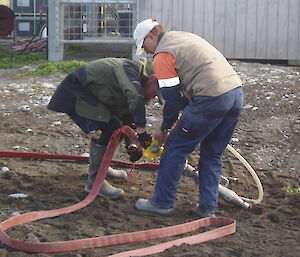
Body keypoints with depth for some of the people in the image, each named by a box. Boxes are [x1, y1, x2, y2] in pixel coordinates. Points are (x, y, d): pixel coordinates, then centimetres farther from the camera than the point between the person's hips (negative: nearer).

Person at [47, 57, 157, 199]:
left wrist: (130, 146, 8)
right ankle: (94, 180, -12)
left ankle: (100, 166, 35)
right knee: (111, 127, -18)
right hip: (74, 92, -11)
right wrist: (141, 130, -37)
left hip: (87, 93, 11)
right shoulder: (129, 69, -21)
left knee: (114, 125, 18)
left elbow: (125, 117, 17)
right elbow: (135, 96, -41)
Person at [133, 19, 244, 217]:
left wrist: (165, 129, 11)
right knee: (213, 154, 19)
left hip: (212, 98, -9)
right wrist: (183, 117, 26)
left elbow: (172, 97, -3)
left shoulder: (163, 54, -2)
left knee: (176, 147, 6)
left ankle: (163, 202, 14)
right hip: (237, 91, 9)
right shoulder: (185, 37, 25)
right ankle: (208, 208, 20)